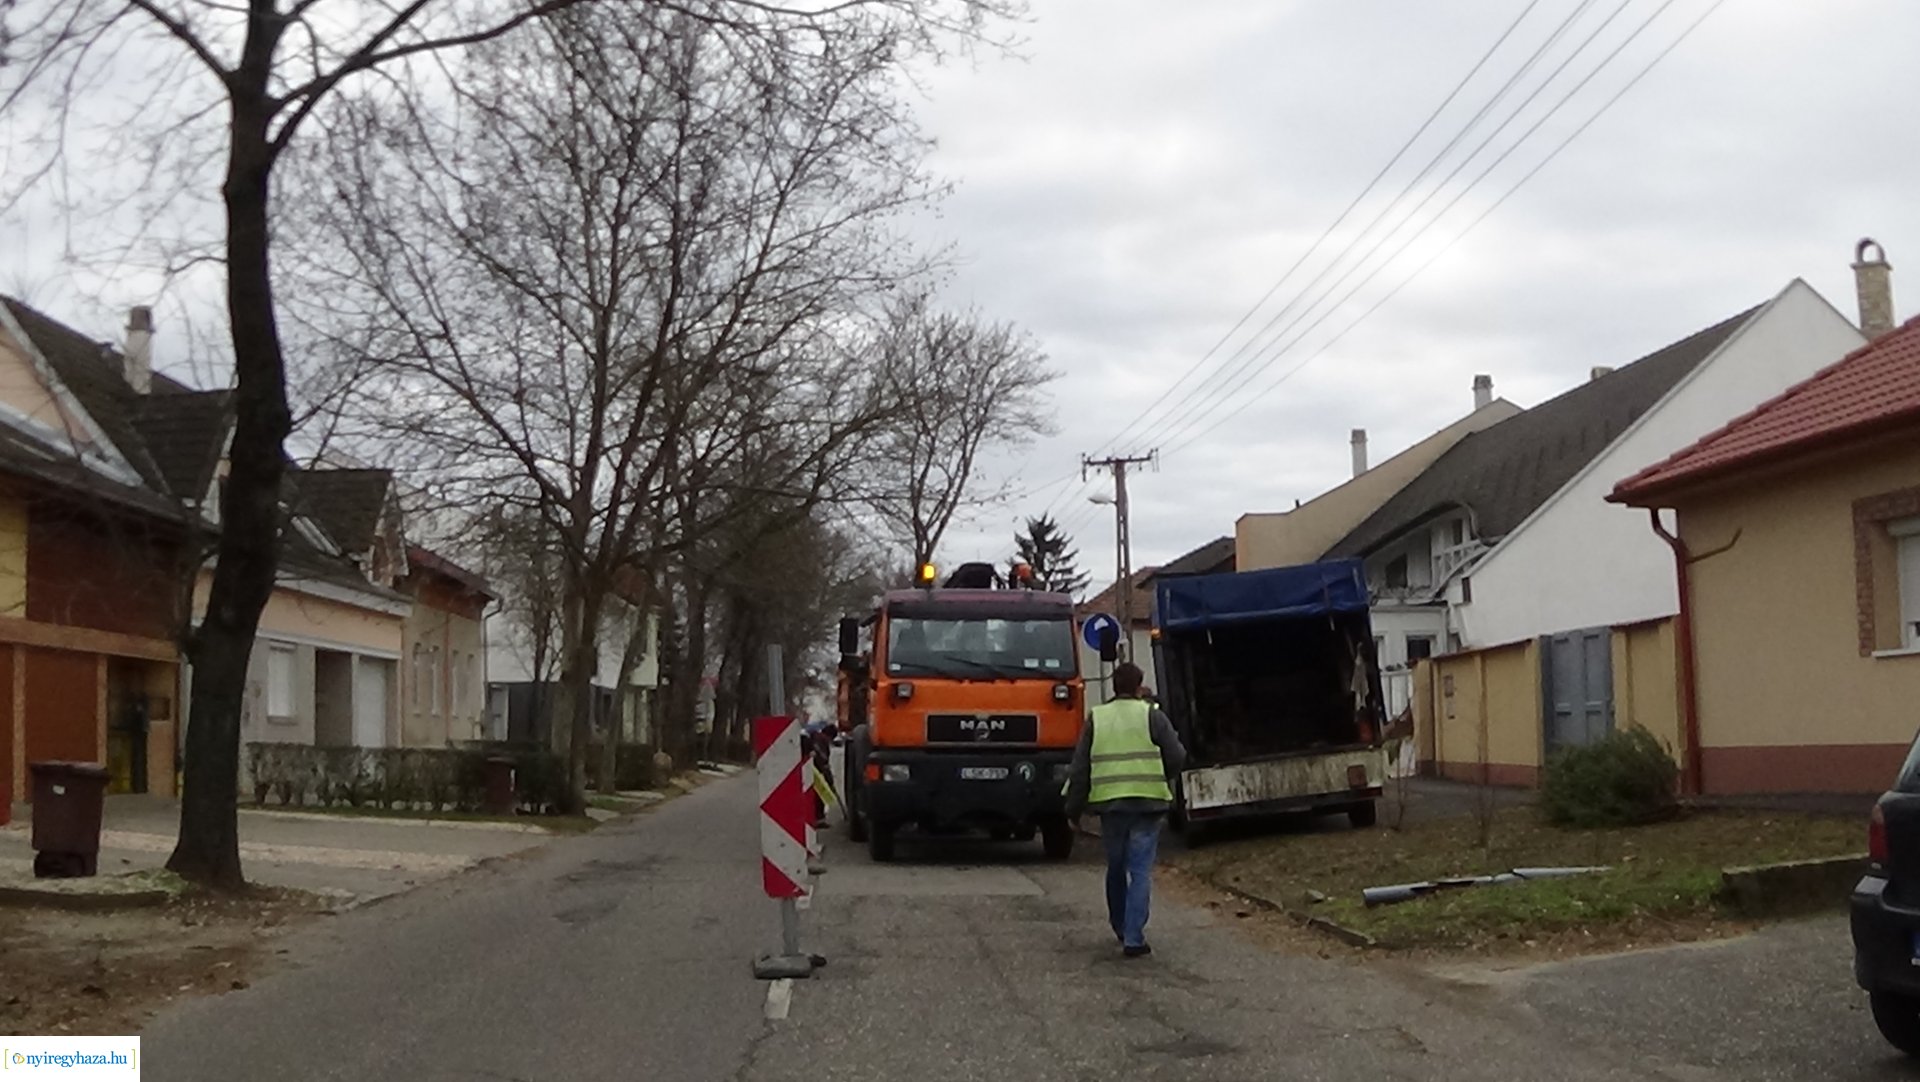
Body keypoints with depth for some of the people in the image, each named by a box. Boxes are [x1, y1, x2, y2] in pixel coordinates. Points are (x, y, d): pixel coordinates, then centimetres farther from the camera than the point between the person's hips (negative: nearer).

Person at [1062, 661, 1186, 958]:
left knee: (1116, 867, 19)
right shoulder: (1152, 716, -1)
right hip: (1147, 804, -3)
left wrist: (1074, 808, 13)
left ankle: (1120, 928, 33)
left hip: (1108, 803, 3)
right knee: (1141, 871, -2)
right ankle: (1133, 939, -9)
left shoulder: (1096, 719, 7)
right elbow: (1177, 758, -3)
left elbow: (1079, 769, 6)